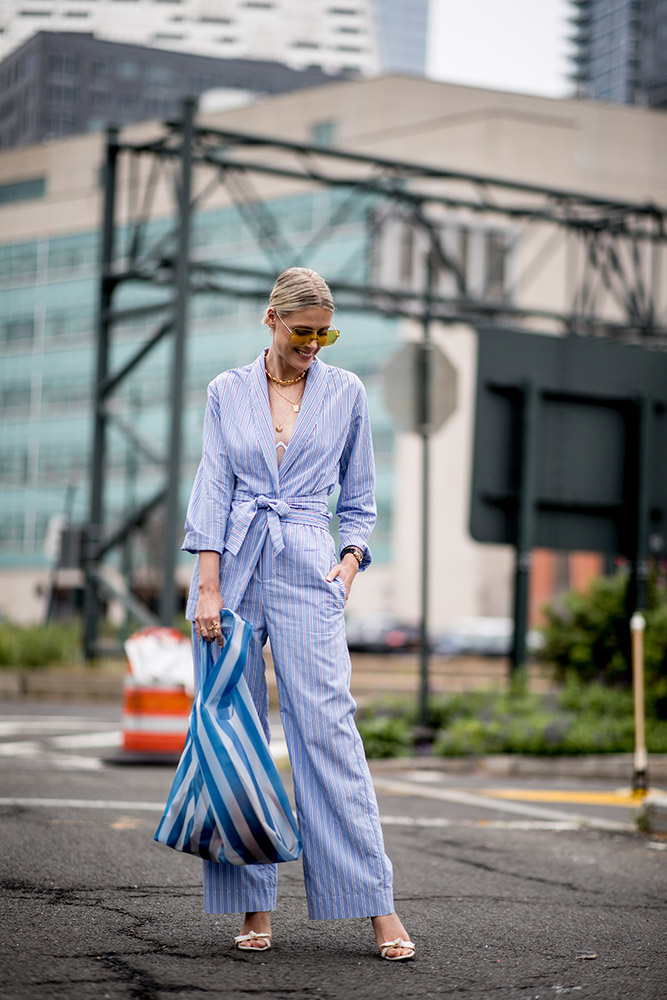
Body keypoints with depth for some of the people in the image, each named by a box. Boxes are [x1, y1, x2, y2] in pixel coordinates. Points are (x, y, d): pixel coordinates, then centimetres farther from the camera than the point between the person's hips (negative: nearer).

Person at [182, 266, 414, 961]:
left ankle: (377, 905, -7)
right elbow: (212, 489, 2)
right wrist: (208, 587, -7)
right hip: (231, 570, 1)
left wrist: (351, 560, -3)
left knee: (327, 728, -10)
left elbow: (358, 500, 15)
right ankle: (253, 906, 8)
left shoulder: (346, 393, 9)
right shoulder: (226, 392, 8)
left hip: (307, 572, -1)